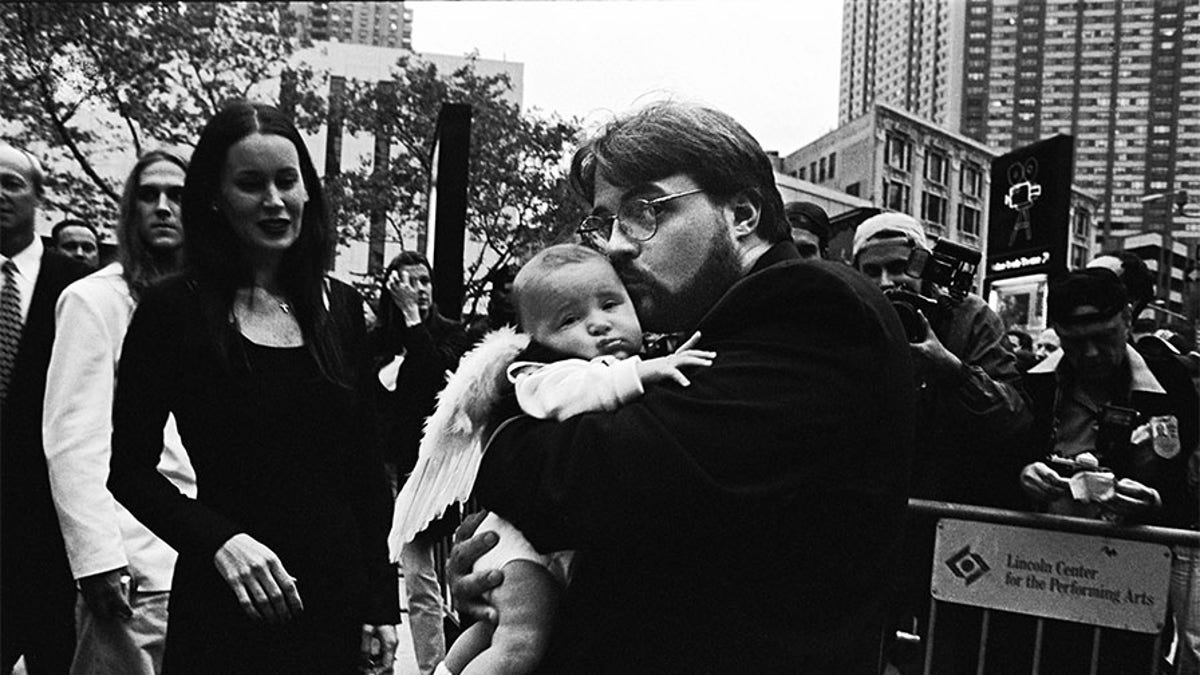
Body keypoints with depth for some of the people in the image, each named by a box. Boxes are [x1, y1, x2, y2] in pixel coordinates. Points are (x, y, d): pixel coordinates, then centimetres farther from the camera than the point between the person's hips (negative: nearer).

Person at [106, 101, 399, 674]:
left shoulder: (341, 307, 4)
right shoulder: (173, 311, -6)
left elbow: (365, 465, 6)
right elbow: (131, 469, -3)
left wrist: (383, 605, 4)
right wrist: (221, 540, -18)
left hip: (339, 596, 3)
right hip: (223, 606, -3)